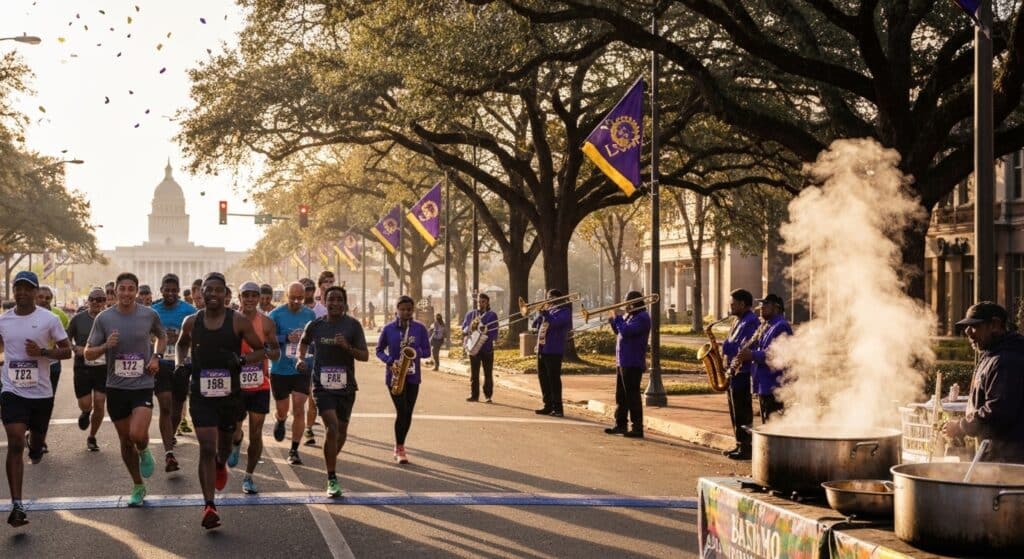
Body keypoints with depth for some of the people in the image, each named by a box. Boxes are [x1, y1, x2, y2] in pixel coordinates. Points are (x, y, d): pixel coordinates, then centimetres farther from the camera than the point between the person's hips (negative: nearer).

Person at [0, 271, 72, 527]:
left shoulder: (49, 319, -5)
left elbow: (66, 351, -3)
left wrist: (42, 352, -19)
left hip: (41, 393, 0)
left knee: (36, 440, 17)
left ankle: (35, 447, 59)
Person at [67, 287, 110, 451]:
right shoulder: (78, 319, -2)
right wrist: (75, 348, -13)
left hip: (103, 367, 1)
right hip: (82, 367, -1)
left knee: (99, 405, -3)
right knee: (85, 405, -2)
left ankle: (92, 437, 18)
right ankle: (86, 413, 37)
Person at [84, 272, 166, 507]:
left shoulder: (149, 315, -2)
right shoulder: (104, 318, -3)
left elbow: (162, 336, 18)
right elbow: (88, 353, 1)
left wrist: (157, 356, 0)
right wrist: (106, 346, -19)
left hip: (143, 385, -2)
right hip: (116, 387, 2)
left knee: (137, 435, -21)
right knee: (125, 441, 10)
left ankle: (144, 452, 16)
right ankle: (138, 487, 27)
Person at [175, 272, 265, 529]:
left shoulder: (238, 321, -7)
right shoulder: (191, 322, 1)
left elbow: (261, 351, -1)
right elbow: (182, 344, 23)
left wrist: (241, 359, -19)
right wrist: (181, 364, 4)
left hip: (230, 393, 0)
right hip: (201, 394, 0)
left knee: (224, 441, 20)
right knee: (206, 448, -10)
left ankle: (221, 466, 57)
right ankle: (209, 506, -11)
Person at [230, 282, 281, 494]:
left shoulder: (266, 323, 0)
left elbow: (277, 353, 4)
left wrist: (266, 351, -17)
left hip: (260, 386, 1)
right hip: (236, 384, 0)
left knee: (256, 434, 1)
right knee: (233, 429, 1)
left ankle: (249, 477, 15)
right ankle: (236, 444, 39)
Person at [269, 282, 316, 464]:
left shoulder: (310, 314, 3)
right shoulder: (276, 314, -7)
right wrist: (286, 338, -23)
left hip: (302, 369, 1)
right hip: (280, 370, -1)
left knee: (299, 410, -6)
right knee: (282, 411, 10)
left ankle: (294, 450, 4)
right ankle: (280, 422, 48)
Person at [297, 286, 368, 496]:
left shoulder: (353, 325, -3)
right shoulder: (315, 325, 1)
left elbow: (365, 356, -5)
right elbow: (304, 342, 23)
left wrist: (347, 347, -22)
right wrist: (301, 358, 4)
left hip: (346, 386, 2)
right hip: (322, 386, -2)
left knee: (341, 431, 13)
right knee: (332, 428, -17)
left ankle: (331, 461, 43)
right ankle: (332, 479, -11)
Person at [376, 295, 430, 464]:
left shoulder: (420, 329, 2)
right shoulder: (388, 329, 0)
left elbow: (427, 351, 4)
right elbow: (379, 350, 7)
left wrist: (415, 351, -17)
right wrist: (389, 361, -11)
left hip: (412, 376, 2)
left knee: (408, 413, 6)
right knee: (402, 411, -12)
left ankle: (400, 446, 23)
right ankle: (400, 449, -1)